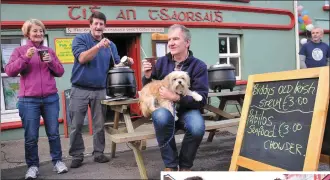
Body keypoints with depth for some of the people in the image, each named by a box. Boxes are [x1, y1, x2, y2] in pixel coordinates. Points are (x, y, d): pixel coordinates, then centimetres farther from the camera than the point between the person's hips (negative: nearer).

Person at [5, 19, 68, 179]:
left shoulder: (49, 51, 12)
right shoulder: (20, 50, 5)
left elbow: (60, 72, 11)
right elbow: (9, 71, -6)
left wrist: (51, 61, -8)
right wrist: (25, 57, -17)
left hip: (51, 98, 2)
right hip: (28, 100, -2)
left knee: (53, 133, 8)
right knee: (31, 137, 3)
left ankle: (57, 161, 21)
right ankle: (32, 166, 17)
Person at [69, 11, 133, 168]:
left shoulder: (110, 45, 10)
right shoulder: (80, 39, -1)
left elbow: (116, 65, 10)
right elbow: (81, 58, -17)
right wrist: (99, 46, -27)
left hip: (100, 91, 3)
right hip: (80, 90, -3)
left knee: (99, 125, 8)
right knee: (76, 125, 3)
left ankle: (98, 153, 20)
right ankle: (77, 155, 14)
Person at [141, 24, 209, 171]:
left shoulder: (199, 66, -4)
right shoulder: (161, 62, 2)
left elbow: (201, 99, -12)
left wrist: (176, 98, -23)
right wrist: (147, 77, -11)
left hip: (187, 110, -1)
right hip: (164, 109, 1)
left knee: (197, 128, -33)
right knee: (161, 116, -34)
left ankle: (184, 166, -1)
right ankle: (171, 165, -12)